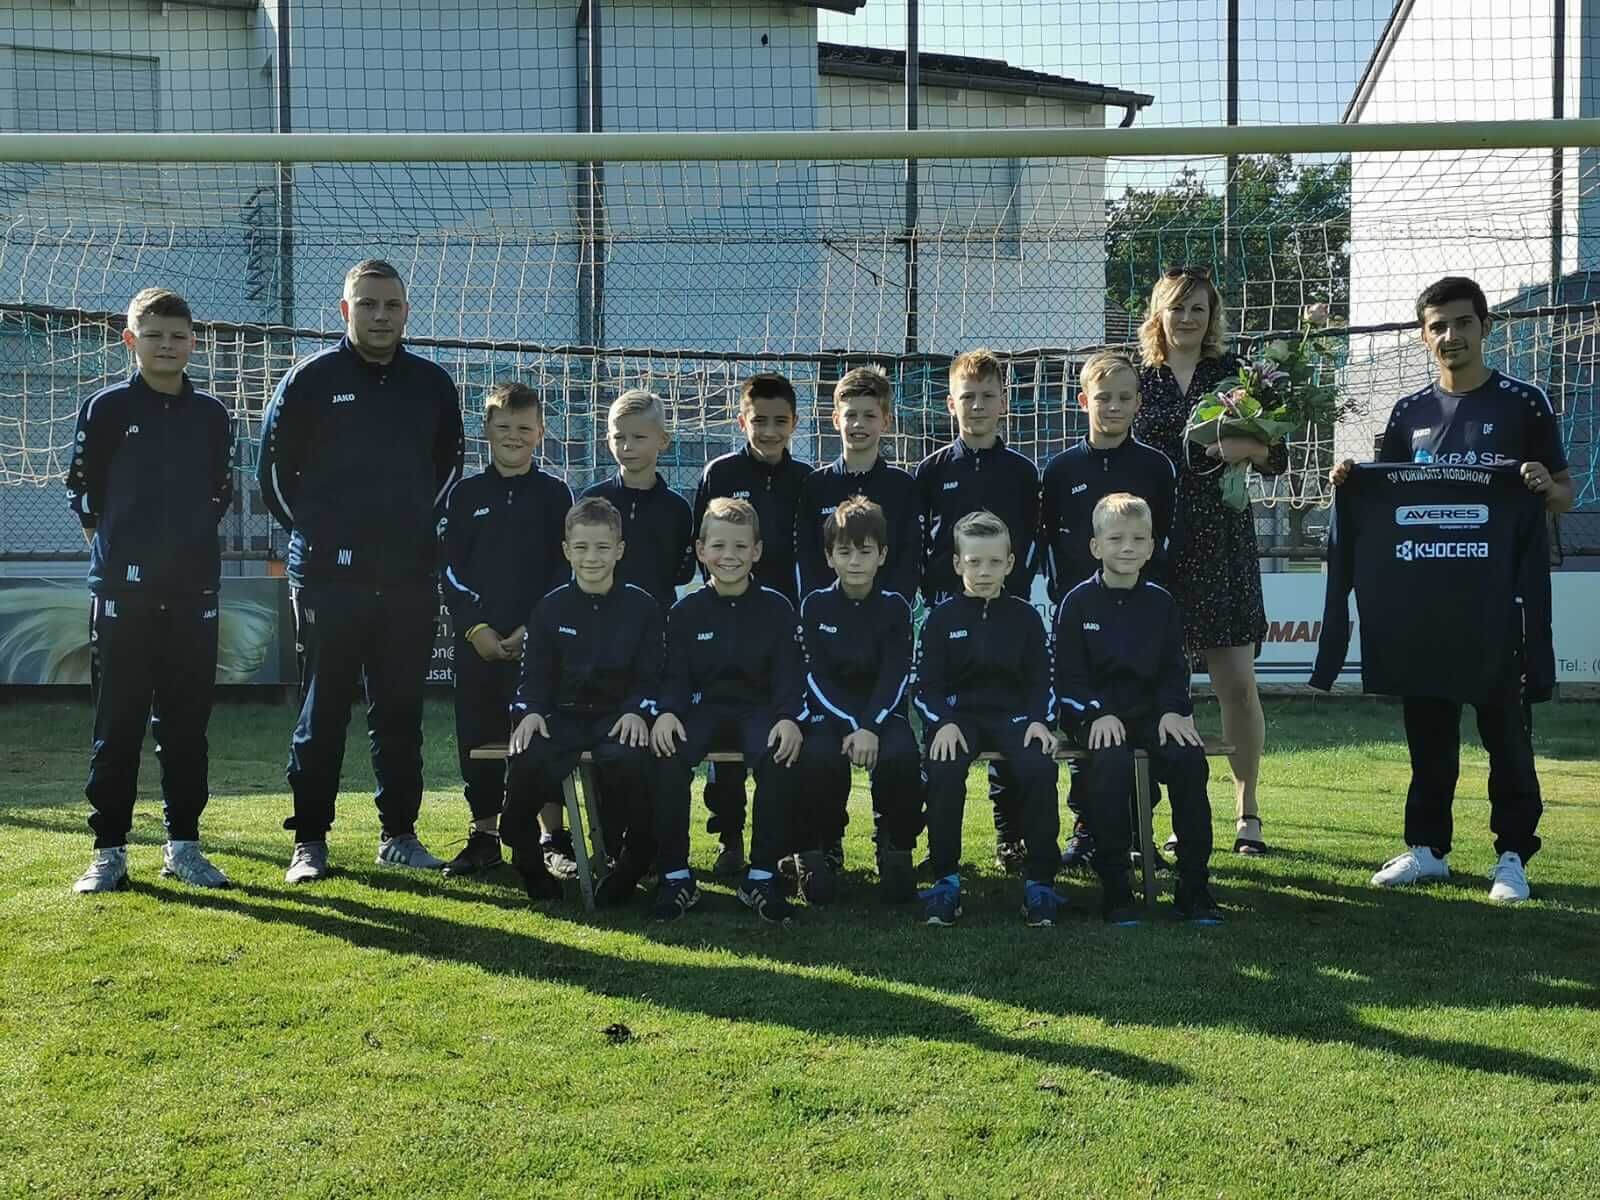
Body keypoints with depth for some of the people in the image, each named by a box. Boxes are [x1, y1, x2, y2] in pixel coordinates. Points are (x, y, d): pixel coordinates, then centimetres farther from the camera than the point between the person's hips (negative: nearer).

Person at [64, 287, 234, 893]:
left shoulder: (211, 415, 7)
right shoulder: (106, 407, -1)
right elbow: (82, 490, 4)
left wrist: (188, 541, 11)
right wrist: (113, 544, 6)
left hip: (193, 591, 3)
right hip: (122, 588, -2)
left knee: (186, 722, 6)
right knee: (118, 723, 1)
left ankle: (183, 843, 15)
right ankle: (109, 849, 7)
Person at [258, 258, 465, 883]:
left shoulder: (433, 384, 9)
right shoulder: (311, 379, -1)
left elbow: (447, 465, 21)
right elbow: (275, 468, 4)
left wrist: (418, 526, 13)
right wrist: (313, 531, 4)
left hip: (411, 578, 3)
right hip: (328, 577, -3)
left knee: (401, 711, 8)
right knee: (322, 712, 1)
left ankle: (399, 833, 18)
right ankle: (310, 840, 9)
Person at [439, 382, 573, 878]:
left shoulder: (554, 494, 5)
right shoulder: (466, 494, 7)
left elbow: (566, 568, 2)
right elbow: (450, 567, 3)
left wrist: (535, 629, -8)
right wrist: (475, 627, -8)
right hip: (478, 640, 2)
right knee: (478, 736, 5)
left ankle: (554, 837, 5)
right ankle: (484, 836, 16)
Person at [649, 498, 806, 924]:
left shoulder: (777, 608, 5)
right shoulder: (685, 611, 7)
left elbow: (789, 674, 0)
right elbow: (675, 675, 3)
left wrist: (789, 718, -20)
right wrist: (666, 712, -19)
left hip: (759, 708, -1)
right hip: (704, 708, 1)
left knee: (777, 758, -34)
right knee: (670, 757, -31)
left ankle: (761, 876, -20)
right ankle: (675, 876, -18)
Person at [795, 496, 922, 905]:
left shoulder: (895, 607, 2)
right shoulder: (814, 606, 2)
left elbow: (895, 676, -7)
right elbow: (815, 677, -6)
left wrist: (870, 727, -23)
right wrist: (850, 725, -20)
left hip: (883, 710, 0)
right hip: (829, 711, 0)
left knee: (902, 756, -33)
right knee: (818, 758, -34)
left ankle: (896, 849, -8)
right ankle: (817, 849, -9)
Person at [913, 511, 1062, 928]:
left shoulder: (1025, 616, 10)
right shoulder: (942, 618, 7)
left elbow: (1041, 679, 9)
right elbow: (927, 684, 3)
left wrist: (1040, 720, -9)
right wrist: (944, 722, -15)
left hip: (1013, 712, 1)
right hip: (957, 714, -1)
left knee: (1040, 767, -30)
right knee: (944, 770, -32)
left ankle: (1040, 879, -18)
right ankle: (945, 878, -18)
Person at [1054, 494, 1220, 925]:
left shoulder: (1161, 603, 11)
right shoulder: (1077, 603, 1)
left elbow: (1175, 669, 11)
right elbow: (1068, 675, -3)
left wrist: (1173, 711, -8)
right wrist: (1098, 713, -17)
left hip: (1151, 709, 3)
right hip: (1095, 715, -3)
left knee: (1189, 759, -25)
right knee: (1112, 764, -34)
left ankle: (1193, 888, -16)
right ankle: (1114, 888, -24)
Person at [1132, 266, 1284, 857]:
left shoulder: (1235, 375, 7)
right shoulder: (1137, 380, 9)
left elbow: (1278, 458, 4)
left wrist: (1249, 448, -16)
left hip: (1222, 545, -1)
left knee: (1238, 683, -2)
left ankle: (1247, 811, 12)